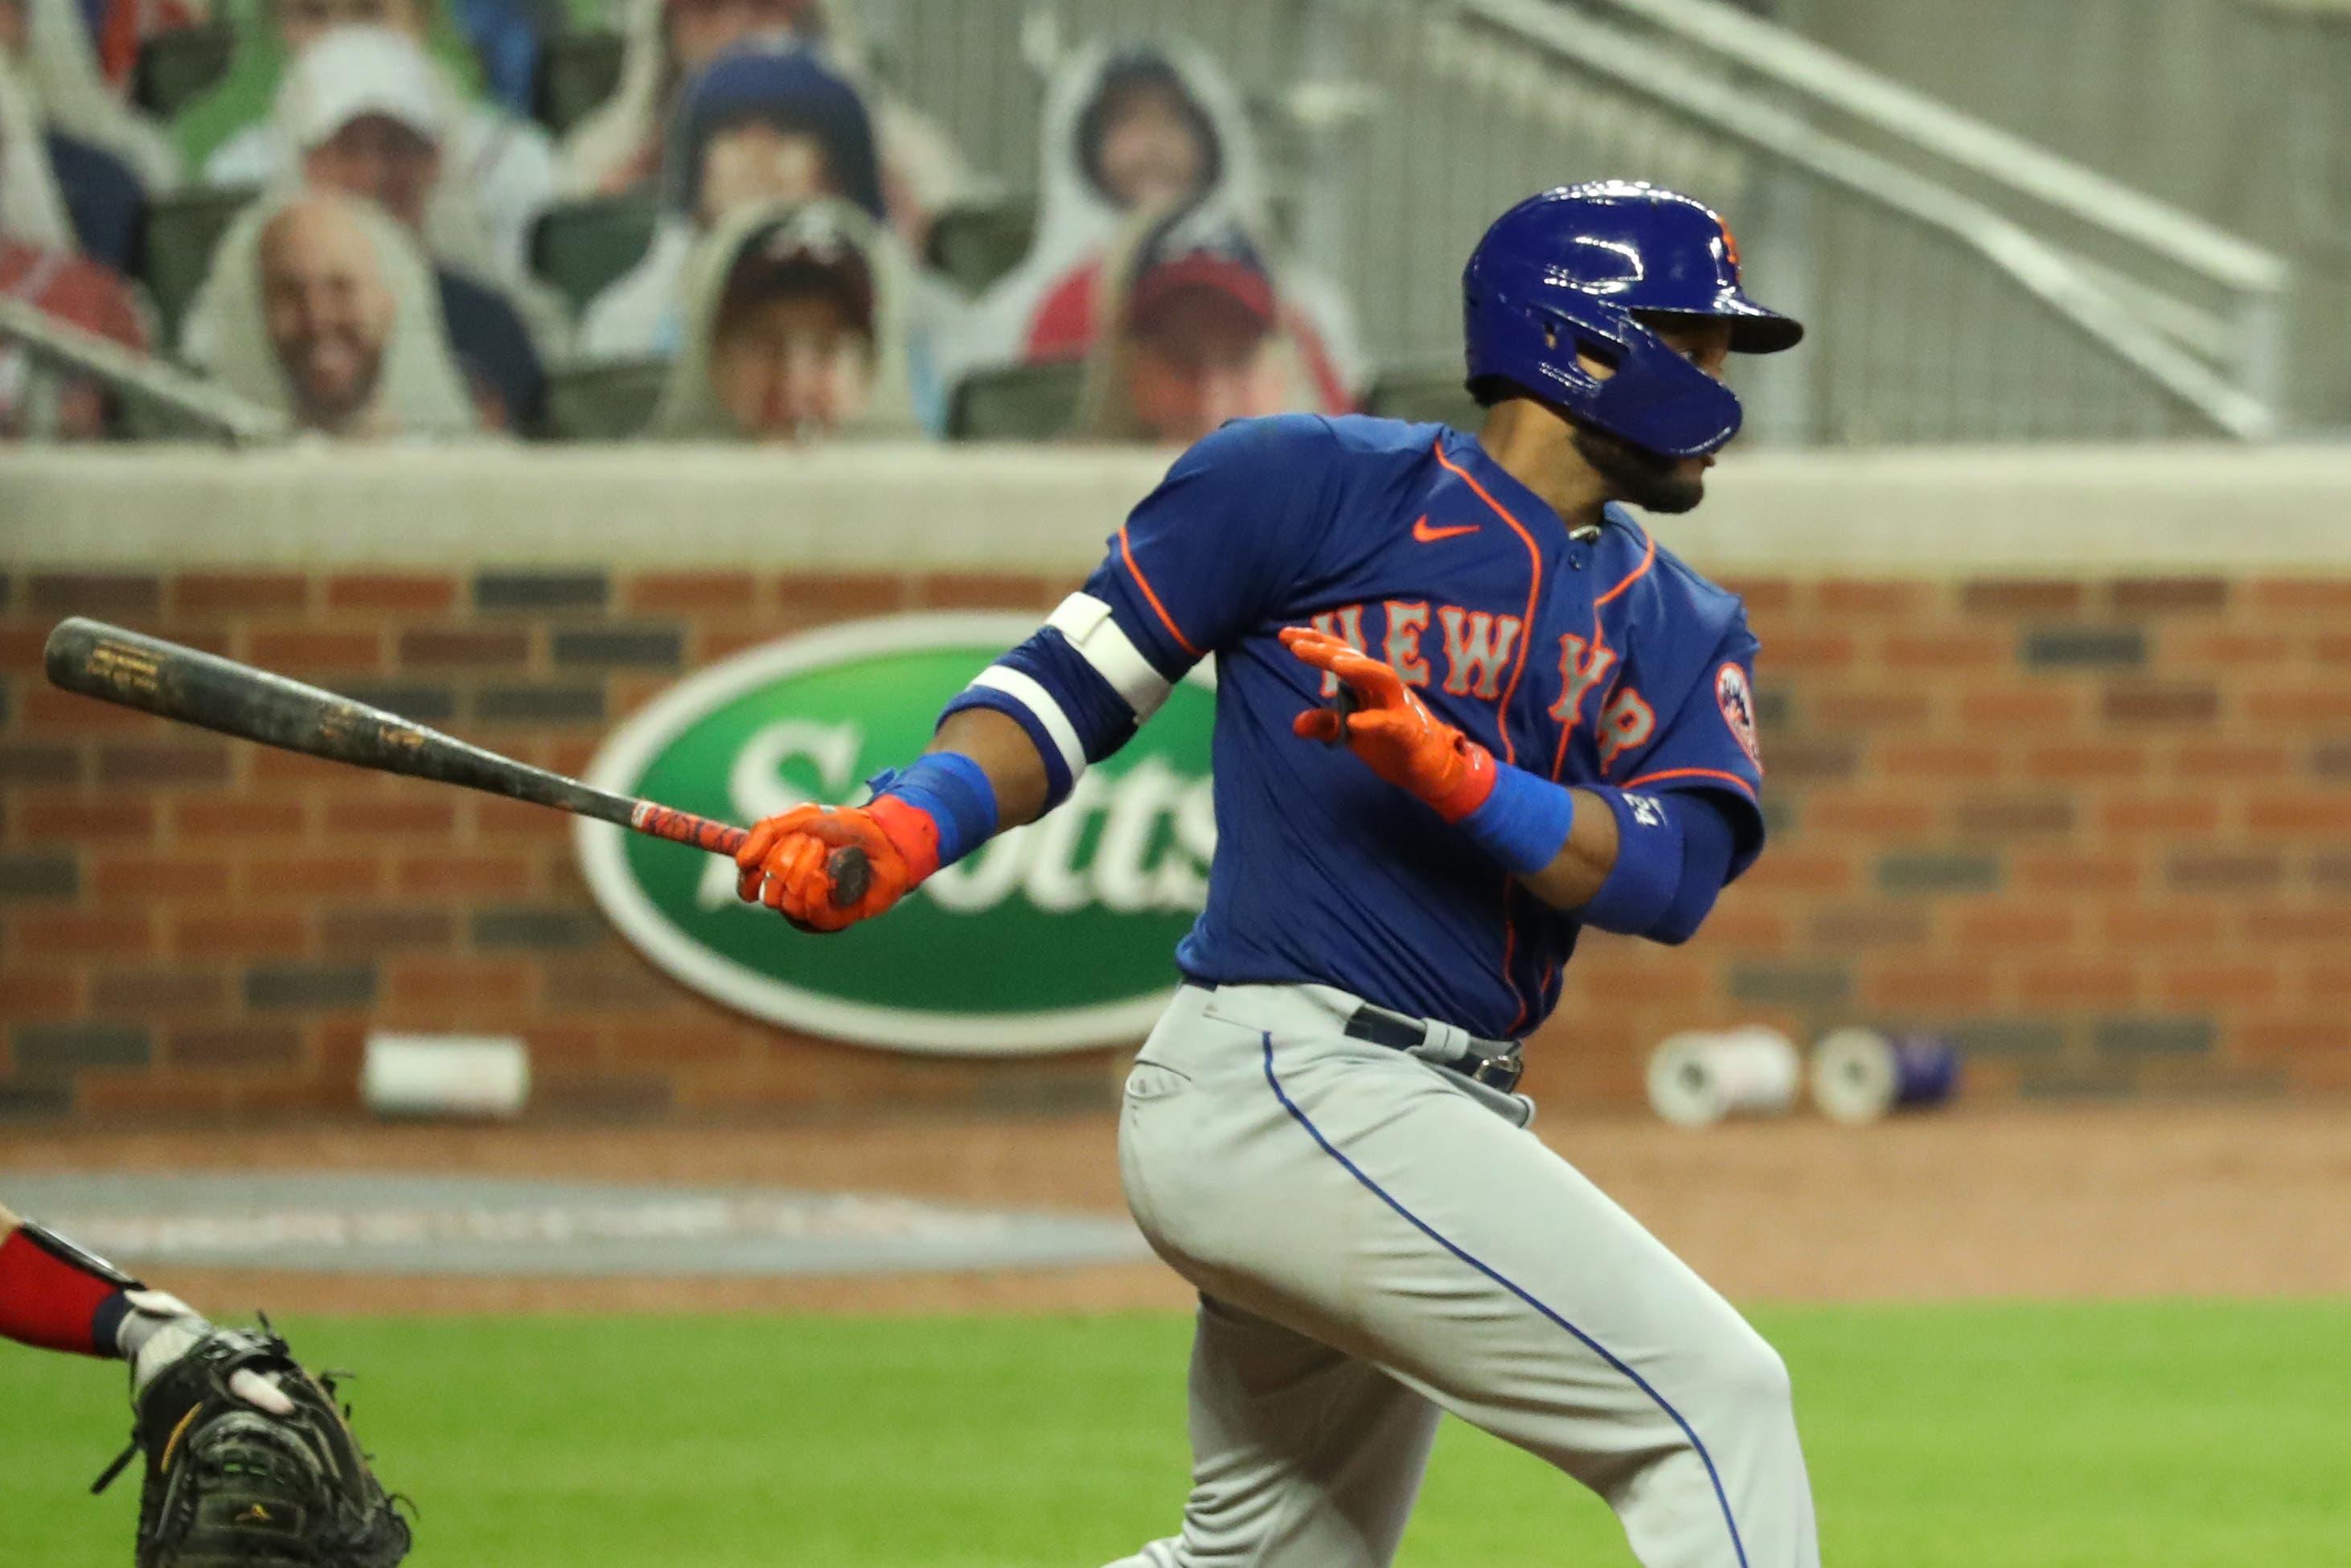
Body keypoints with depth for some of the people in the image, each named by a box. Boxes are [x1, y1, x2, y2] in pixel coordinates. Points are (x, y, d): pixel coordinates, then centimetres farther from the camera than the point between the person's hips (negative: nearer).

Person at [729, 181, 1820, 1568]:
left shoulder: (1685, 630, 15)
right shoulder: (1322, 488, -1)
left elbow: (1675, 874, -2)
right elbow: (1076, 681, 1)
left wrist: (1451, 774, -19)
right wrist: (905, 829, -17)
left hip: (1438, 1122, 8)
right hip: (1284, 1082, -8)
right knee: (1718, 1395, -15)